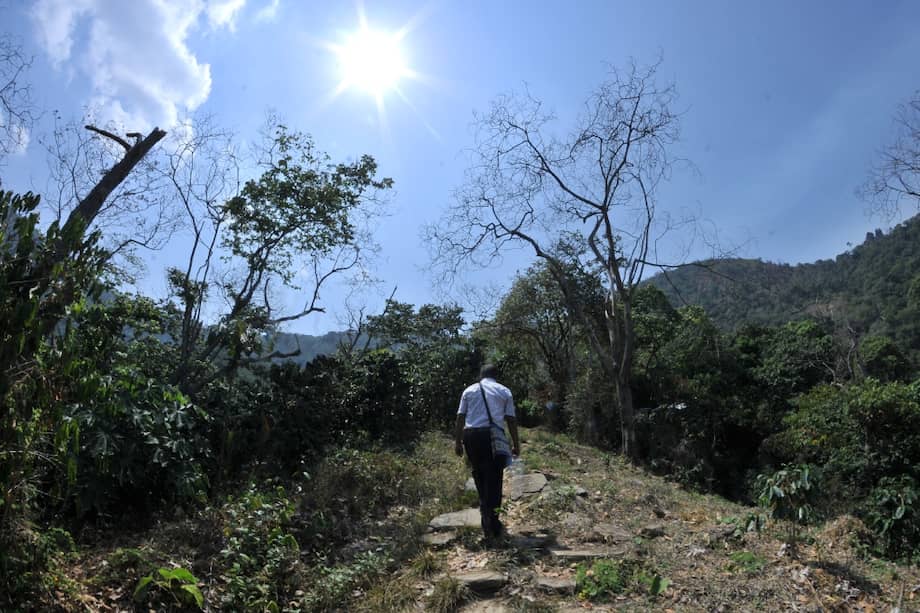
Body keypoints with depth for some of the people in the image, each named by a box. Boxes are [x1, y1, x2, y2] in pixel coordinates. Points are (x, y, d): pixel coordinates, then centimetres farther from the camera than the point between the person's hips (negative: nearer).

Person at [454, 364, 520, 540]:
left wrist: (457, 441, 11)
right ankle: (492, 525, 0)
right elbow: (511, 419, 8)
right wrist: (515, 444, 12)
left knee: (479, 477, 15)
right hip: (493, 435, -2)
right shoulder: (504, 391, 14)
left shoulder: (469, 390, 16)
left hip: (471, 435, 2)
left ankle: (486, 519, 24)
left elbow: (460, 417, 9)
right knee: (493, 480, 1)